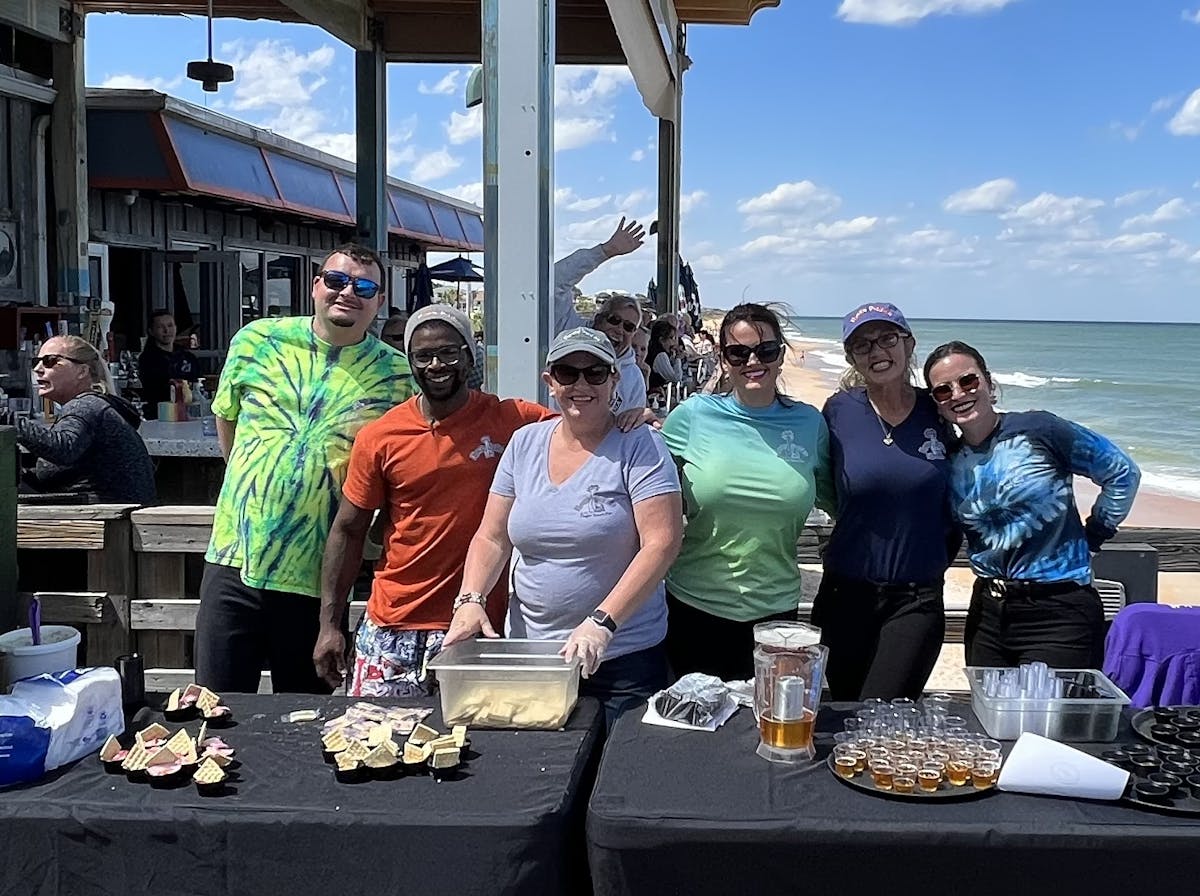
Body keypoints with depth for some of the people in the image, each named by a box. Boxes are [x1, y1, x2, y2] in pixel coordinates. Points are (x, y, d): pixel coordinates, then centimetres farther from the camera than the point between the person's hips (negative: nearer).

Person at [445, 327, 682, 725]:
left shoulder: (640, 446, -8)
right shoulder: (524, 443, 7)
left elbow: (661, 543, -16)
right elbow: (491, 538, 8)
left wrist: (602, 623, -24)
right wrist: (471, 600, -10)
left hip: (623, 658, -4)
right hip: (529, 652, 4)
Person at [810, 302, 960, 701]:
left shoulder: (937, 412, -1)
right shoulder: (839, 410, -5)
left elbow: (955, 501, 11)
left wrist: (938, 559, 7)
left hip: (918, 600, -1)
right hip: (849, 593, 1)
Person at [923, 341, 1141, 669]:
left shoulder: (1038, 430, -9)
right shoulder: (950, 462, 5)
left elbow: (1123, 473, -1)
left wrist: (1093, 536, 1)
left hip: (1057, 612, -5)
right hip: (987, 615, 5)